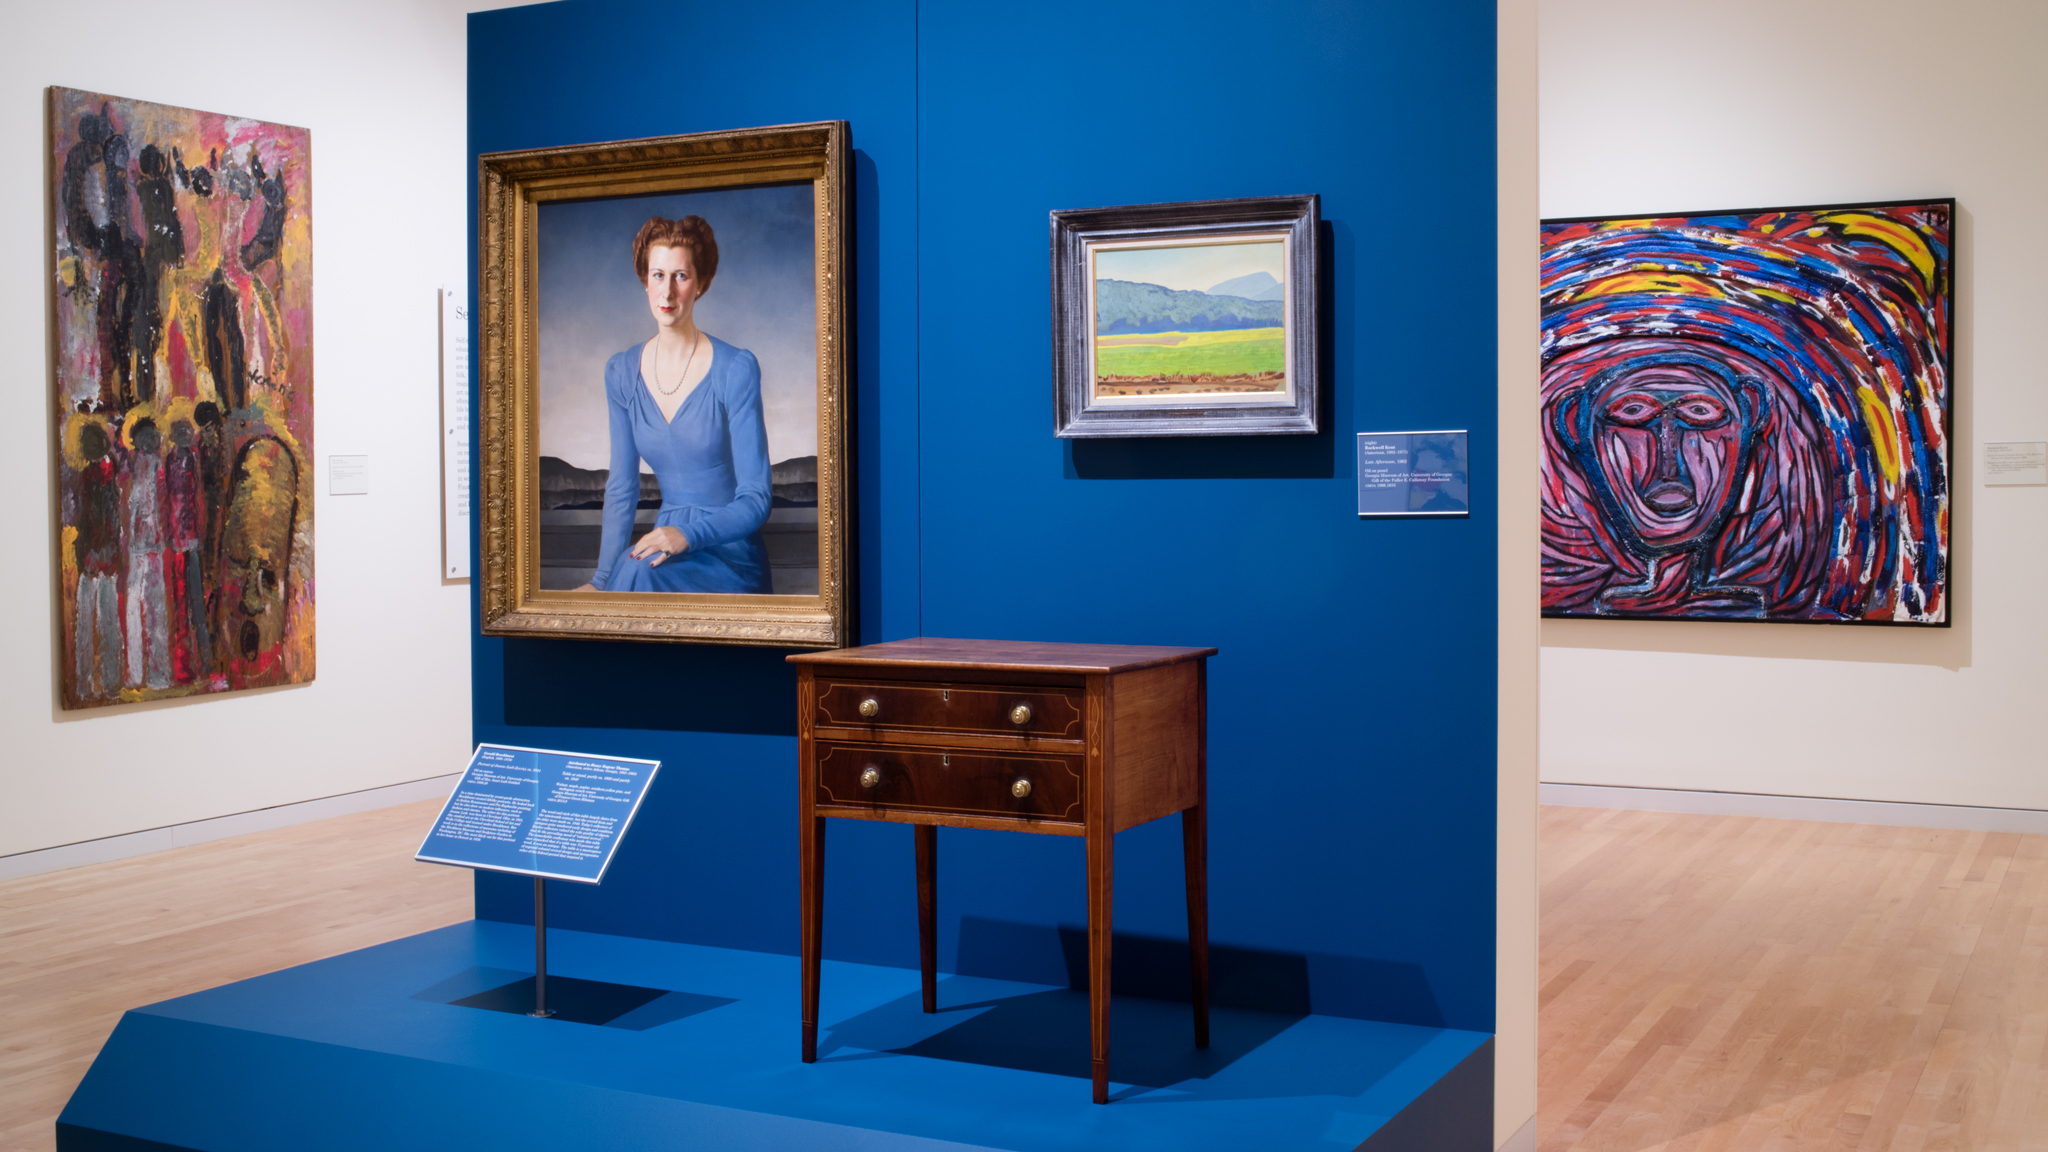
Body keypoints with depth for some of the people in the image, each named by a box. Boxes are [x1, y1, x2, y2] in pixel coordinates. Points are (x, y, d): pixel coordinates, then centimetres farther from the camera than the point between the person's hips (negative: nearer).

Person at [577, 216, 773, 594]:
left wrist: (688, 534, -28)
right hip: (668, 545, 4)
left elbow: (754, 500, -11)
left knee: (639, 570, -34)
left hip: (730, 554, -4)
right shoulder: (621, 372, 7)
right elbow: (621, 487, 11)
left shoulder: (736, 368, -10)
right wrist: (602, 579, 2)